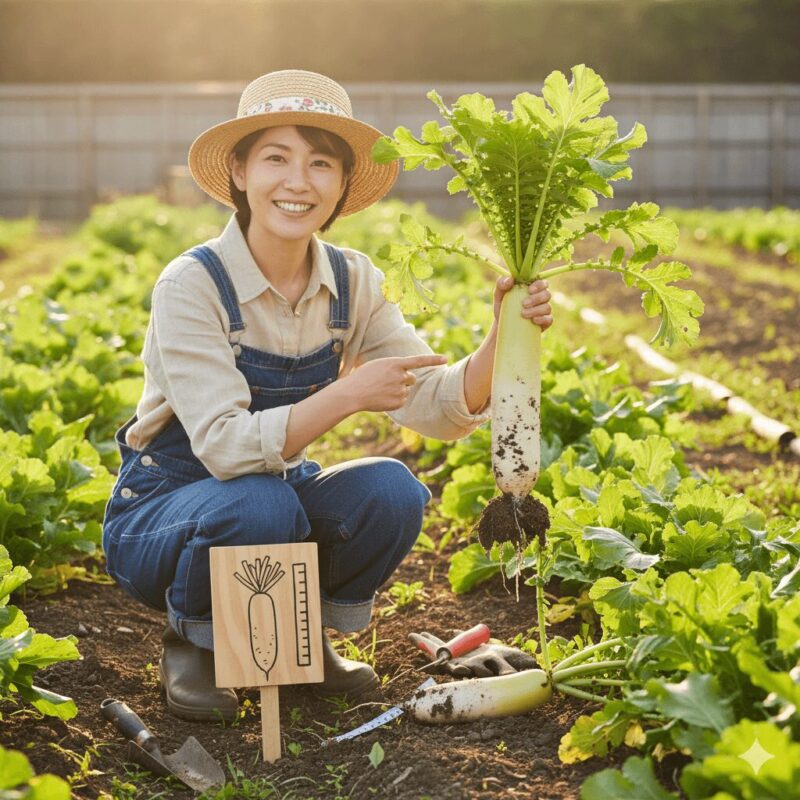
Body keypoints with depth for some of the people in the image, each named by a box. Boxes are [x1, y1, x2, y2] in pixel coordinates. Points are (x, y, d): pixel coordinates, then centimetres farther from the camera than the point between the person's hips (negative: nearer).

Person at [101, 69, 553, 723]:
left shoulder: (353, 282, -6)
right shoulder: (191, 285, -22)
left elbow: (441, 408, -12)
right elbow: (225, 446, -30)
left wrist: (504, 338, -30)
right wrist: (349, 393, -39)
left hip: (278, 491, 5)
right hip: (163, 511, -4)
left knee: (392, 492, -24)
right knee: (261, 505, -36)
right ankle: (193, 644, -4)